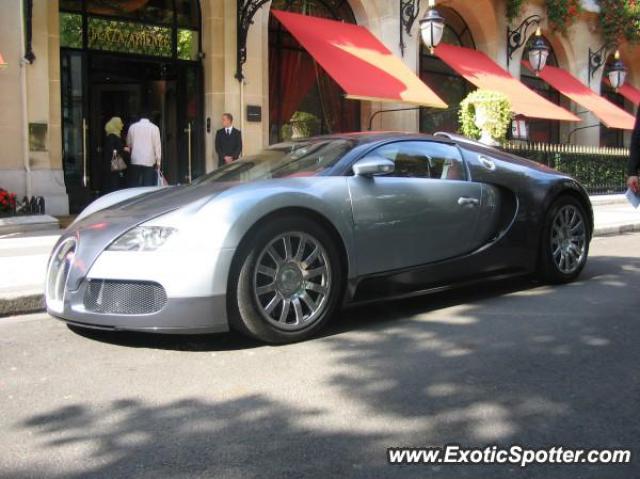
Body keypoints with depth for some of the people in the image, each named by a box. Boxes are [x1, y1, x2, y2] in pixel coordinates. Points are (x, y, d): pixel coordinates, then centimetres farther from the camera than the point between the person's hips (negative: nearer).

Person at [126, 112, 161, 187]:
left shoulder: (132, 127, 5)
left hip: (135, 161, 2)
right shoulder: (154, 128, -2)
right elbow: (157, 145, -3)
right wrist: (158, 161, 1)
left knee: (134, 186, 6)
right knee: (148, 186, -1)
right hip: (149, 161, -2)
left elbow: (128, 143, 12)